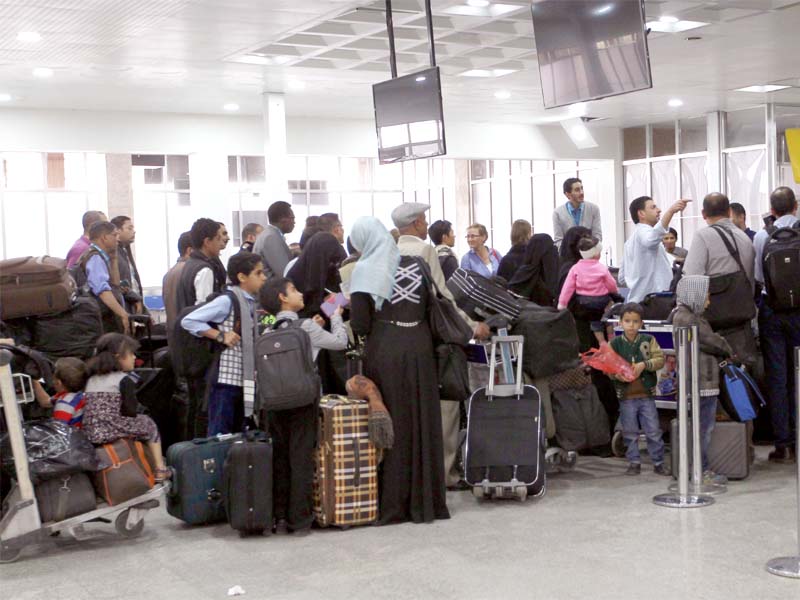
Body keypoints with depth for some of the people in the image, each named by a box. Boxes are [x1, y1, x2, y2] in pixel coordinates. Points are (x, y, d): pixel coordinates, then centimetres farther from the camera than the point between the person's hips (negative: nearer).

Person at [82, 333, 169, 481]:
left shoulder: (92, 380, 18)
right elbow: (130, 410, -8)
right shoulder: (124, 380, -4)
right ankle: (160, 469, 15)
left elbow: (92, 408, 19)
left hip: (89, 433, 7)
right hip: (113, 429, -7)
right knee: (148, 425, 18)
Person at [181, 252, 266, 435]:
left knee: (237, 433, 14)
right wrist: (220, 336, -16)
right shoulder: (227, 301, -13)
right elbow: (188, 321, -16)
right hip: (226, 378, -8)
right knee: (219, 434, -3)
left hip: (245, 378, 8)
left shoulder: (251, 302, 12)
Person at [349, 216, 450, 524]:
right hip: (418, 349, 3)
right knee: (422, 423, 10)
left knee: (391, 425, 4)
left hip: (384, 352, -3)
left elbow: (360, 325, -11)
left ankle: (392, 504, 9)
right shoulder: (414, 262, 5)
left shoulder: (365, 271, -6)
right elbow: (433, 307, 5)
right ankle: (426, 500, 18)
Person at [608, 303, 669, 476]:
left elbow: (660, 359, -5)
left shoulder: (648, 340, 2)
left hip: (646, 395, 0)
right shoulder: (615, 344, 1)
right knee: (630, 432, 8)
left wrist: (644, 365, -20)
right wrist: (616, 375, -21)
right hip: (626, 397, 0)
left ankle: (658, 462, 14)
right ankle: (634, 463, 19)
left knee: (654, 431, 3)